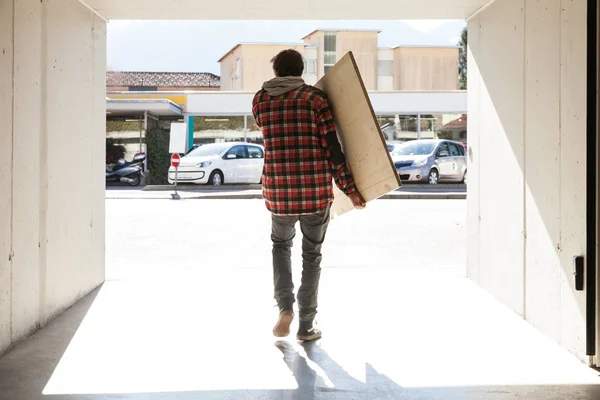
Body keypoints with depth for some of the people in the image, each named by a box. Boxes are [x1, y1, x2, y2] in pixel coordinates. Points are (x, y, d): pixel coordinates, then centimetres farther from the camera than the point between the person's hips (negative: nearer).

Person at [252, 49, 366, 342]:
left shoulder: (259, 100, 7)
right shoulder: (315, 98, -2)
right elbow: (332, 148, -7)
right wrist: (350, 189, -1)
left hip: (278, 192, 2)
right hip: (317, 191, -1)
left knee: (281, 244, 27)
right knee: (312, 254, 17)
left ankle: (285, 306, 6)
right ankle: (306, 326, 19)